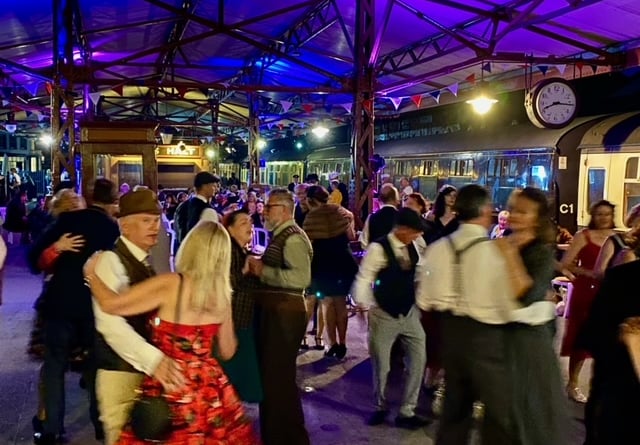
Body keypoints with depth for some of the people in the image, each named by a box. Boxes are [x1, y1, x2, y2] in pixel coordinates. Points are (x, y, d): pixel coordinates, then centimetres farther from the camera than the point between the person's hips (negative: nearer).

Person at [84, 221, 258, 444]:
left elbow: (111, 304, -15)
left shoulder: (170, 284, -16)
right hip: (210, 389, 5)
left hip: (170, 389, -5)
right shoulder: (222, 294, 0)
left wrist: (91, 274, 2)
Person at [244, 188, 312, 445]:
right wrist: (258, 268, 3)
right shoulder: (280, 235, 14)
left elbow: (301, 278, -30)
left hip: (284, 314, -10)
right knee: (270, 376, 19)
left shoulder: (293, 237, -16)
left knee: (279, 379, 0)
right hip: (273, 312, 10)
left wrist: (263, 270, -22)